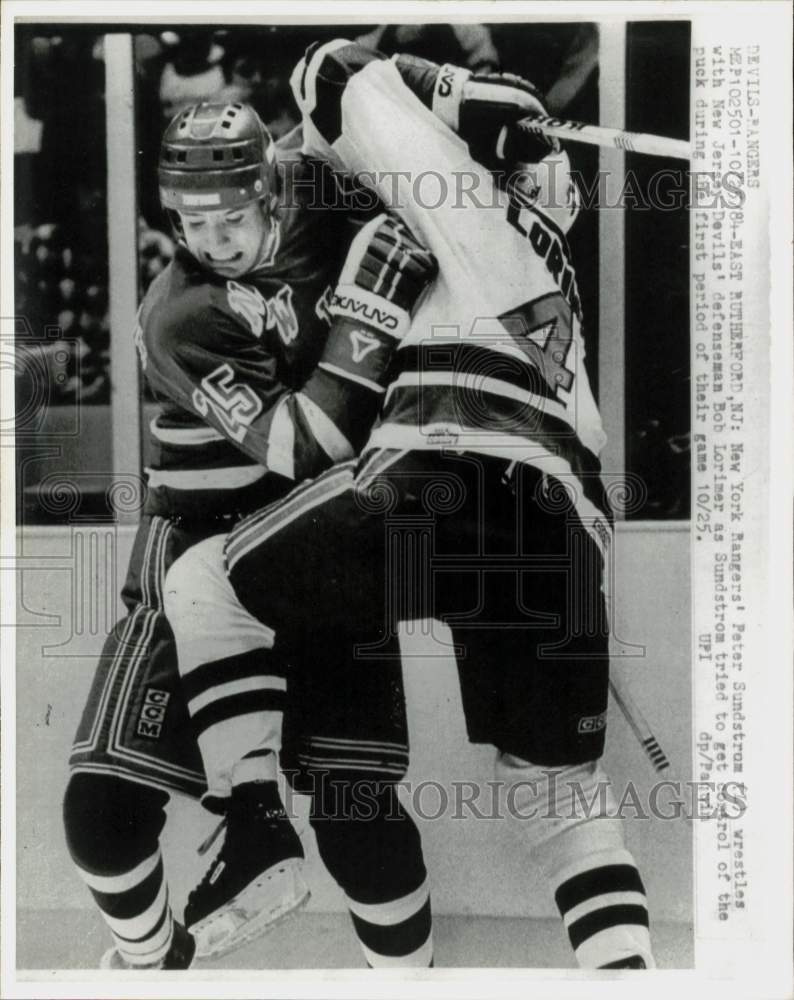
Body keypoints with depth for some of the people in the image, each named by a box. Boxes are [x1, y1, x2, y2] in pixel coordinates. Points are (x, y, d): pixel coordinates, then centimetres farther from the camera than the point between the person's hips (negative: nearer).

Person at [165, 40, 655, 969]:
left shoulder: (481, 209, 18)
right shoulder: (551, 277, 37)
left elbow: (342, 78, 18)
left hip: (453, 465, -7)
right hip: (564, 530, 8)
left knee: (202, 588, 9)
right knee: (564, 790, 19)